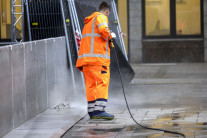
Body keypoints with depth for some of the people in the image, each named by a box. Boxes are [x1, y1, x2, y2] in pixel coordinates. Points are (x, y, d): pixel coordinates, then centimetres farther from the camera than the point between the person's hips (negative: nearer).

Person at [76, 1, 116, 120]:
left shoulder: (88, 21, 28)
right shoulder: (101, 17, 1)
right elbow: (103, 30, -19)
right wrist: (110, 35, -1)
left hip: (86, 56, 9)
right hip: (98, 57, -9)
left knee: (91, 84, 7)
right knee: (102, 83, -13)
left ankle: (92, 111, 5)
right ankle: (100, 110, -23)